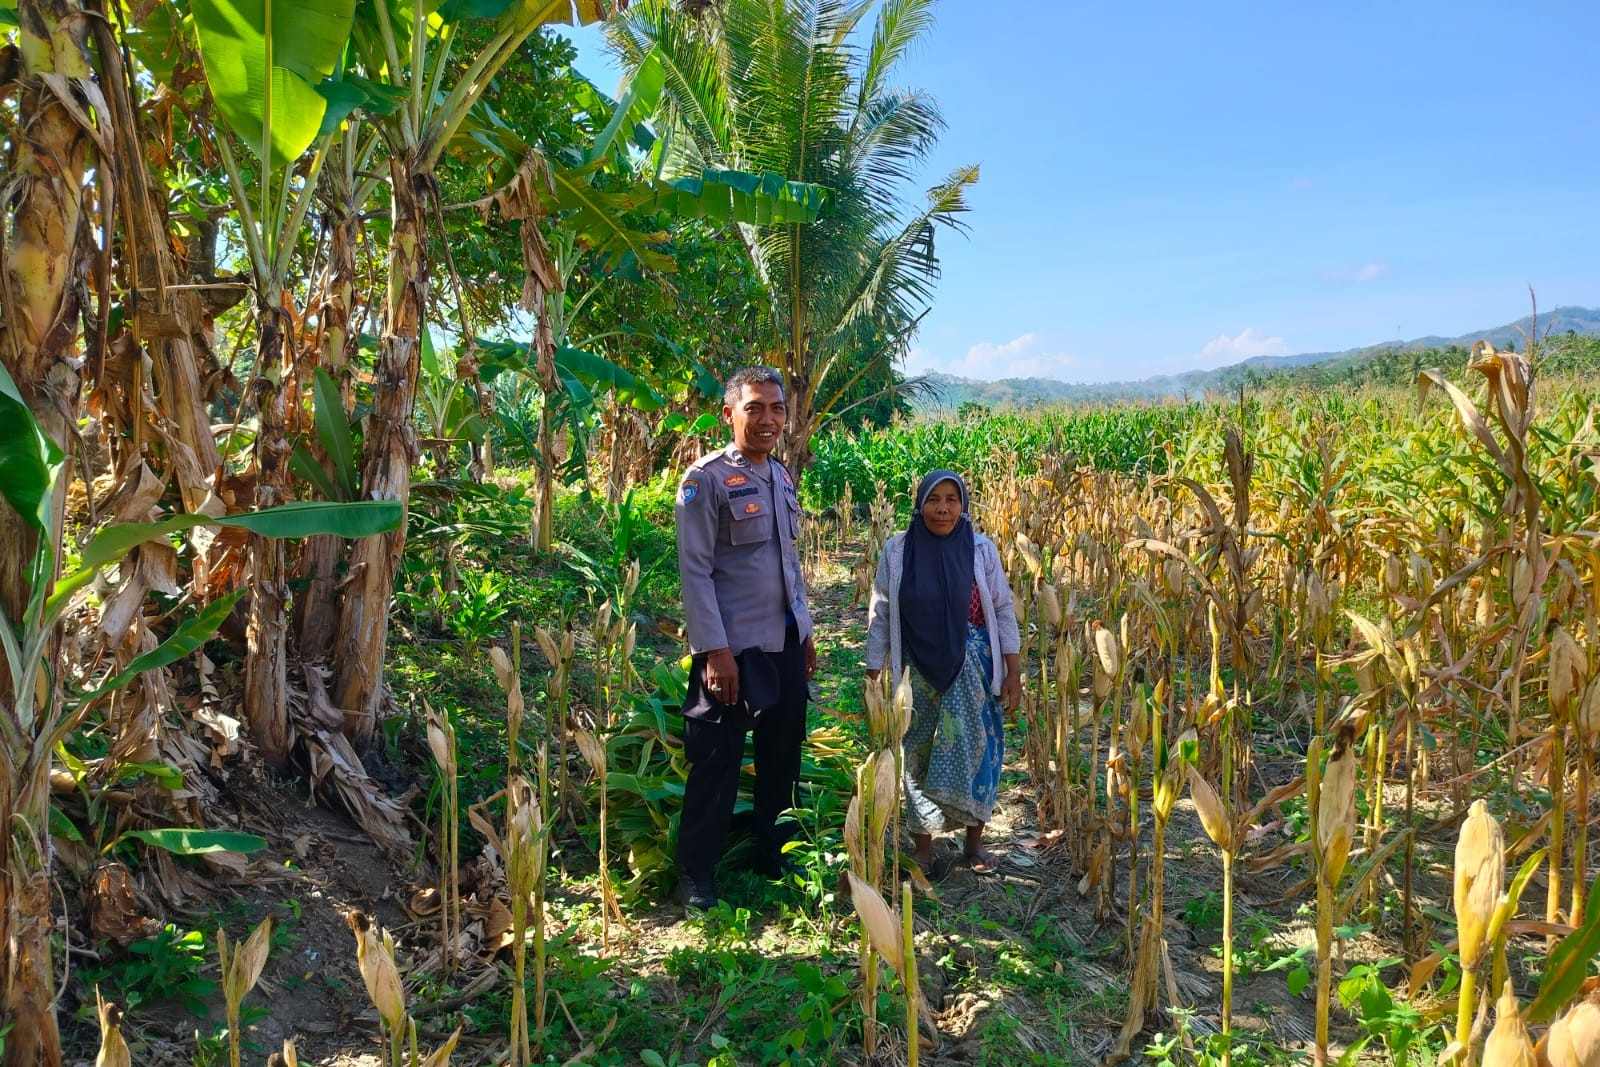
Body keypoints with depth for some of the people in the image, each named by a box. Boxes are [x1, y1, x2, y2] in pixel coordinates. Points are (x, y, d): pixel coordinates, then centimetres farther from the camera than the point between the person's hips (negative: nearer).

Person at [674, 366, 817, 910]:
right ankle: (696, 876, 17)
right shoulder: (706, 479, -11)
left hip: (786, 644, 7)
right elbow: (694, 571, -14)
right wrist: (715, 650, -18)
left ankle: (771, 855, 34)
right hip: (734, 650, -7)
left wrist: (805, 630, 17)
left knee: (783, 757, 17)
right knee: (716, 765, 2)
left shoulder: (783, 478, 11)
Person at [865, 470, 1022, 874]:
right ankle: (922, 845, 20)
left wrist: (1013, 672, 0)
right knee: (918, 753, 6)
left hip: (972, 667, 0)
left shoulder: (981, 548, -2)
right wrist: (873, 674, -1)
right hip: (918, 670, 0)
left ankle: (975, 840, 21)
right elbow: (880, 615, 1)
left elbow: (1003, 610, 2)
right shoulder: (897, 550, -3)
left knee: (972, 748, 3)